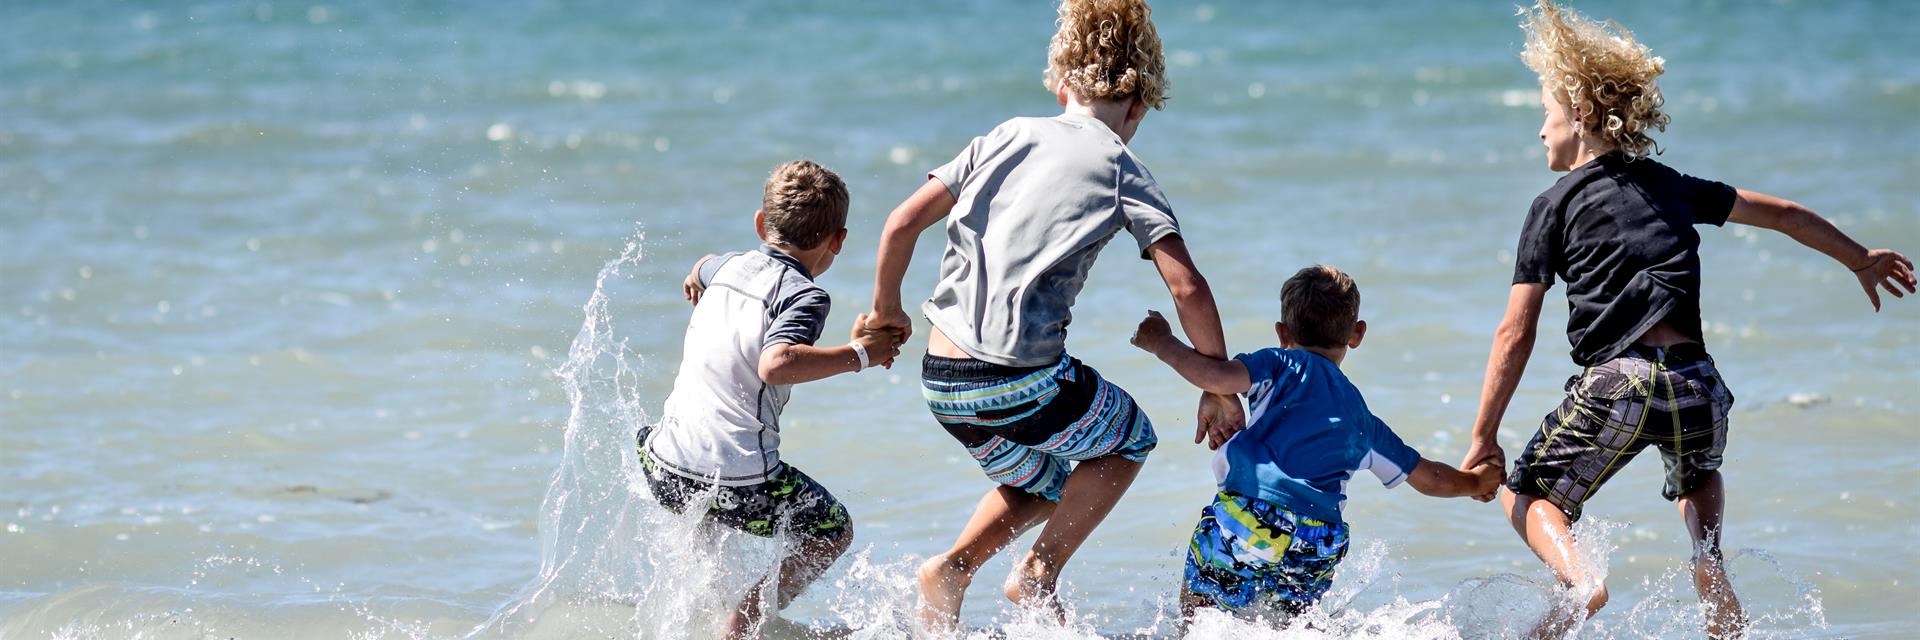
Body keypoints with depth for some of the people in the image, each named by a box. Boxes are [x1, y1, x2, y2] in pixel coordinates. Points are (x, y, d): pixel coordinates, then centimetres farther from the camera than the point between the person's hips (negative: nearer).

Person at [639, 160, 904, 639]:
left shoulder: (729, 265, 13)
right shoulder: (805, 296, -9)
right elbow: (775, 364, -28)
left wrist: (697, 277, 62)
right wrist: (858, 355, -18)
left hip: (664, 470, 7)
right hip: (738, 483, -7)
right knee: (833, 533, 16)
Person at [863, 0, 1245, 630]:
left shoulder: (1008, 137, 11)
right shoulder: (1123, 174, 0)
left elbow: (902, 223, 6)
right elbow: (1189, 289, -8)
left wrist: (886, 310, 21)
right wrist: (1221, 390, 2)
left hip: (941, 380, 5)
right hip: (1022, 380, -5)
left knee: (1043, 486, 29)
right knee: (1129, 439, 25)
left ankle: (951, 569, 6)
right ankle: (1039, 571, 10)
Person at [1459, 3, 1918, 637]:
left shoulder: (1554, 207, 6)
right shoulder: (1671, 186, 19)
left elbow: (1516, 336, 1)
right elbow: (1786, 215, 27)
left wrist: (1484, 439, 4)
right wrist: (1861, 259, 43)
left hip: (1618, 383, -5)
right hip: (1697, 385, 5)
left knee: (1528, 496, 13)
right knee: (1699, 475, 37)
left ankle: (1577, 580, -17)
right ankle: (1708, 555, 9)